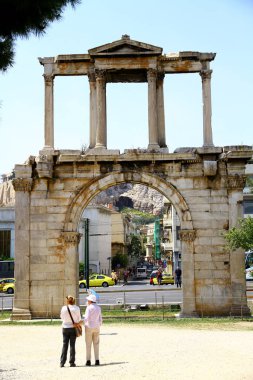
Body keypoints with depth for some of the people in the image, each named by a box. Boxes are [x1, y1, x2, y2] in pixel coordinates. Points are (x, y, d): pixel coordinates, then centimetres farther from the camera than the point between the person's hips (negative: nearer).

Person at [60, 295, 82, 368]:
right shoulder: (76, 308, -8)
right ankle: (72, 362, 5)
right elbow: (79, 319, -2)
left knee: (65, 345, 5)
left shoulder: (63, 308, -6)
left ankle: (62, 362, 3)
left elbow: (62, 317, 6)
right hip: (73, 328, -1)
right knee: (72, 345, 4)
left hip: (65, 327, 1)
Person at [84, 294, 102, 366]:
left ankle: (88, 361, 2)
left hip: (89, 327, -5)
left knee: (88, 344, 2)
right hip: (96, 327, 5)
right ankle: (97, 360, 4)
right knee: (96, 344, 8)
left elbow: (87, 318, -18)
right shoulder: (98, 308, 8)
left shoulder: (89, 307, -12)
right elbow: (100, 318, 11)